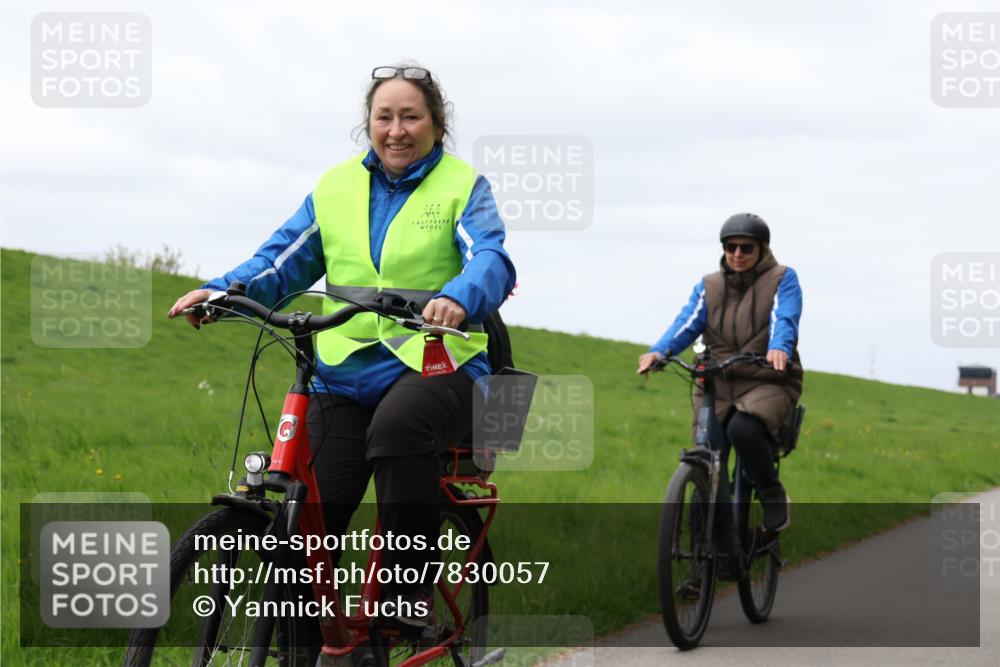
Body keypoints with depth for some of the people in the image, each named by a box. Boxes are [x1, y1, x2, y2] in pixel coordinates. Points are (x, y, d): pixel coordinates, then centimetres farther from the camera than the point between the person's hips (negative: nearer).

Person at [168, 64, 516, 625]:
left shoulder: (464, 187, 2)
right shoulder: (335, 189, 13)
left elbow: (491, 260, -15)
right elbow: (282, 262, 8)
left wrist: (458, 299, -38)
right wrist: (221, 290, -13)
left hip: (436, 367, -4)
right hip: (346, 373, 4)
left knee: (397, 426, -37)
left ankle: (412, 585, -26)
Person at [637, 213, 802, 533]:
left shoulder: (782, 279, 3)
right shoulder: (708, 287, 11)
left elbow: (784, 320, -16)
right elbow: (687, 324, -4)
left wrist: (779, 349, -40)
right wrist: (658, 351, -26)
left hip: (769, 383, -4)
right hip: (717, 384, 4)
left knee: (742, 429, -34)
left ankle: (773, 496, -12)